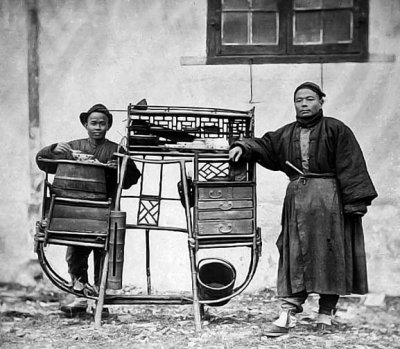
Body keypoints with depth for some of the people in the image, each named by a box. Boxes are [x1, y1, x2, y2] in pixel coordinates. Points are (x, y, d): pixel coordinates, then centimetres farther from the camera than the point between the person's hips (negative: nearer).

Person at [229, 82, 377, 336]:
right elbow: (263, 145, 11)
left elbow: (350, 167, -6)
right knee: (295, 256, -1)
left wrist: (356, 201, -12)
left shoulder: (335, 130, -2)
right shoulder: (286, 134, 13)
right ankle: (289, 312, -3)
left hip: (328, 199, -4)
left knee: (329, 256, 0)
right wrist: (243, 147, -11)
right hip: (296, 198, 4)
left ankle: (326, 313, 10)